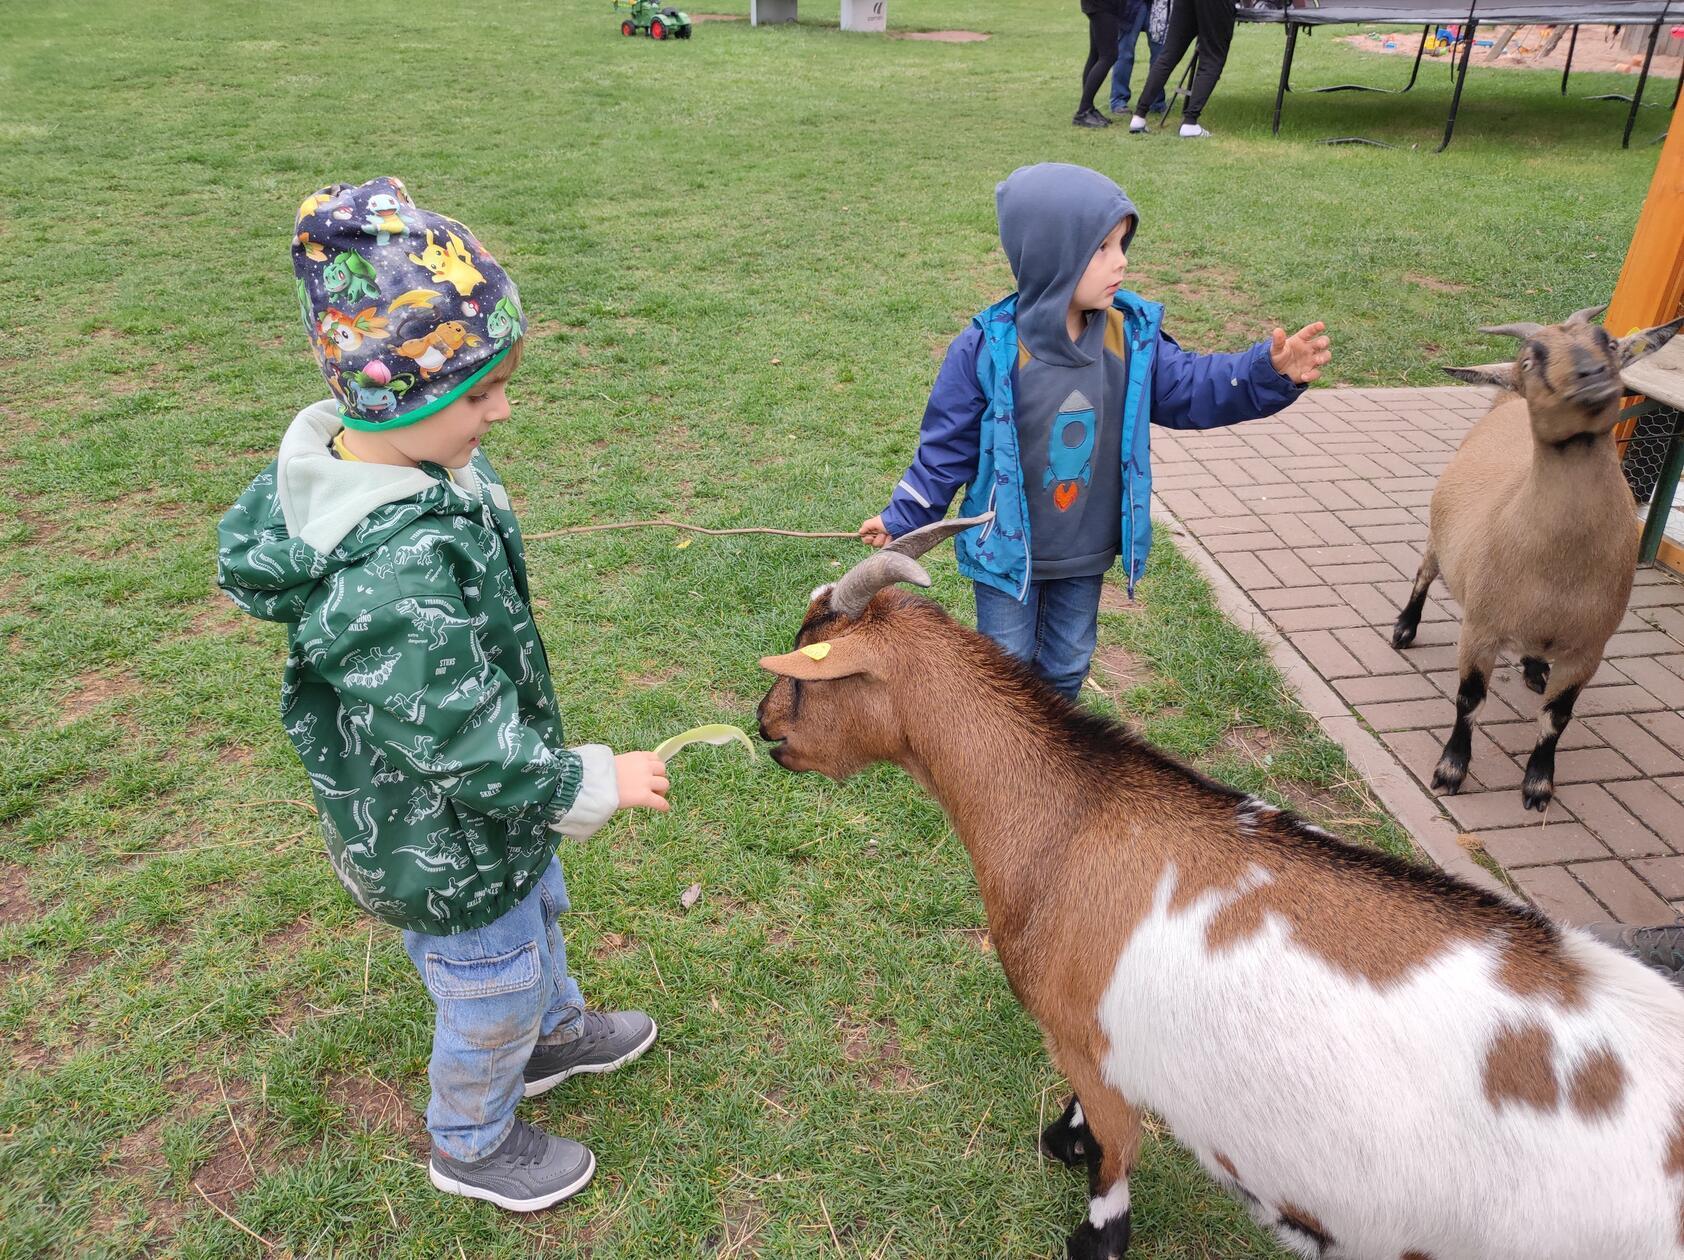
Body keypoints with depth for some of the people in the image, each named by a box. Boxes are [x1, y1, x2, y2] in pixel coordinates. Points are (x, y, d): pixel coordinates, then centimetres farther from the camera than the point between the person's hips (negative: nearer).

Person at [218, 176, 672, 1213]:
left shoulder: (357, 455, -10)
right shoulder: (390, 574, -42)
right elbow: (466, 745, -33)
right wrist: (596, 783, -20)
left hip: (489, 804, 9)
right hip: (440, 846, -9)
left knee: (538, 910, 33)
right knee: (493, 990, 17)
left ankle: (556, 1033, 63)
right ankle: (474, 1144, 47)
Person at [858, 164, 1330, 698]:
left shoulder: (1132, 334, -10)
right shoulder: (988, 347, -21)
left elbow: (1189, 389, -2)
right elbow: (948, 444, -11)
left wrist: (1268, 371, -19)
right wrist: (902, 516, -5)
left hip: (1088, 554, 4)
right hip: (1009, 553, -4)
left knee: (1067, 668, 22)